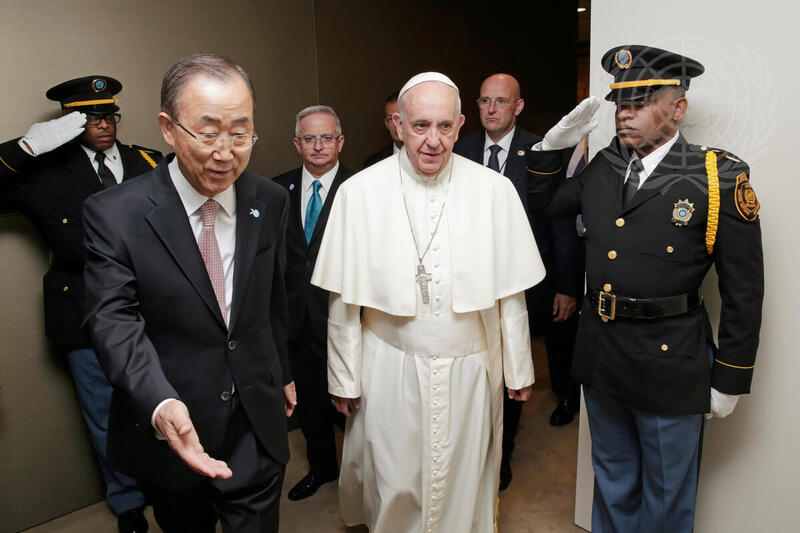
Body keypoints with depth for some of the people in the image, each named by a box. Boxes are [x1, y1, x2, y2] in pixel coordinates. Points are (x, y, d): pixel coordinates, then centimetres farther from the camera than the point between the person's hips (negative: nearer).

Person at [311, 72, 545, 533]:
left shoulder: (495, 191, -5)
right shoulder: (359, 192, -8)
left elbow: (510, 292, 1)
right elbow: (345, 300, -3)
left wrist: (519, 371, 6)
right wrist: (344, 379, 2)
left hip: (470, 370, 1)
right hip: (390, 369, 0)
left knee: (465, 486, 17)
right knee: (393, 488, 15)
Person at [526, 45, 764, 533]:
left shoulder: (721, 179, -12)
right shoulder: (602, 168, 2)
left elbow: (743, 291, -8)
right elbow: (542, 206, 15)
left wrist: (729, 379, -5)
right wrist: (553, 146, 0)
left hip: (668, 364, -4)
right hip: (600, 353, 5)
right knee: (612, 483, 25)